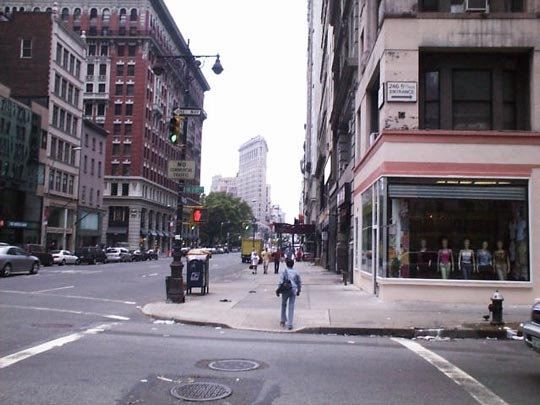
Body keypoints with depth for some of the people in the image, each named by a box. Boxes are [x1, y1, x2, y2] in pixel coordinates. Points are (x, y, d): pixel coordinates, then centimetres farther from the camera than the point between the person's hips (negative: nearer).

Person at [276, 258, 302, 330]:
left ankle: (283, 321, 27)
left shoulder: (283, 272, -6)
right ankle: (289, 324, 0)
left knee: (283, 305, 20)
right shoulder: (296, 272, 3)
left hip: (285, 291, -1)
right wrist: (298, 290, 21)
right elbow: (299, 282, 9)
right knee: (291, 307, 3)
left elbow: (281, 282, -12)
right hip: (293, 291, 1)